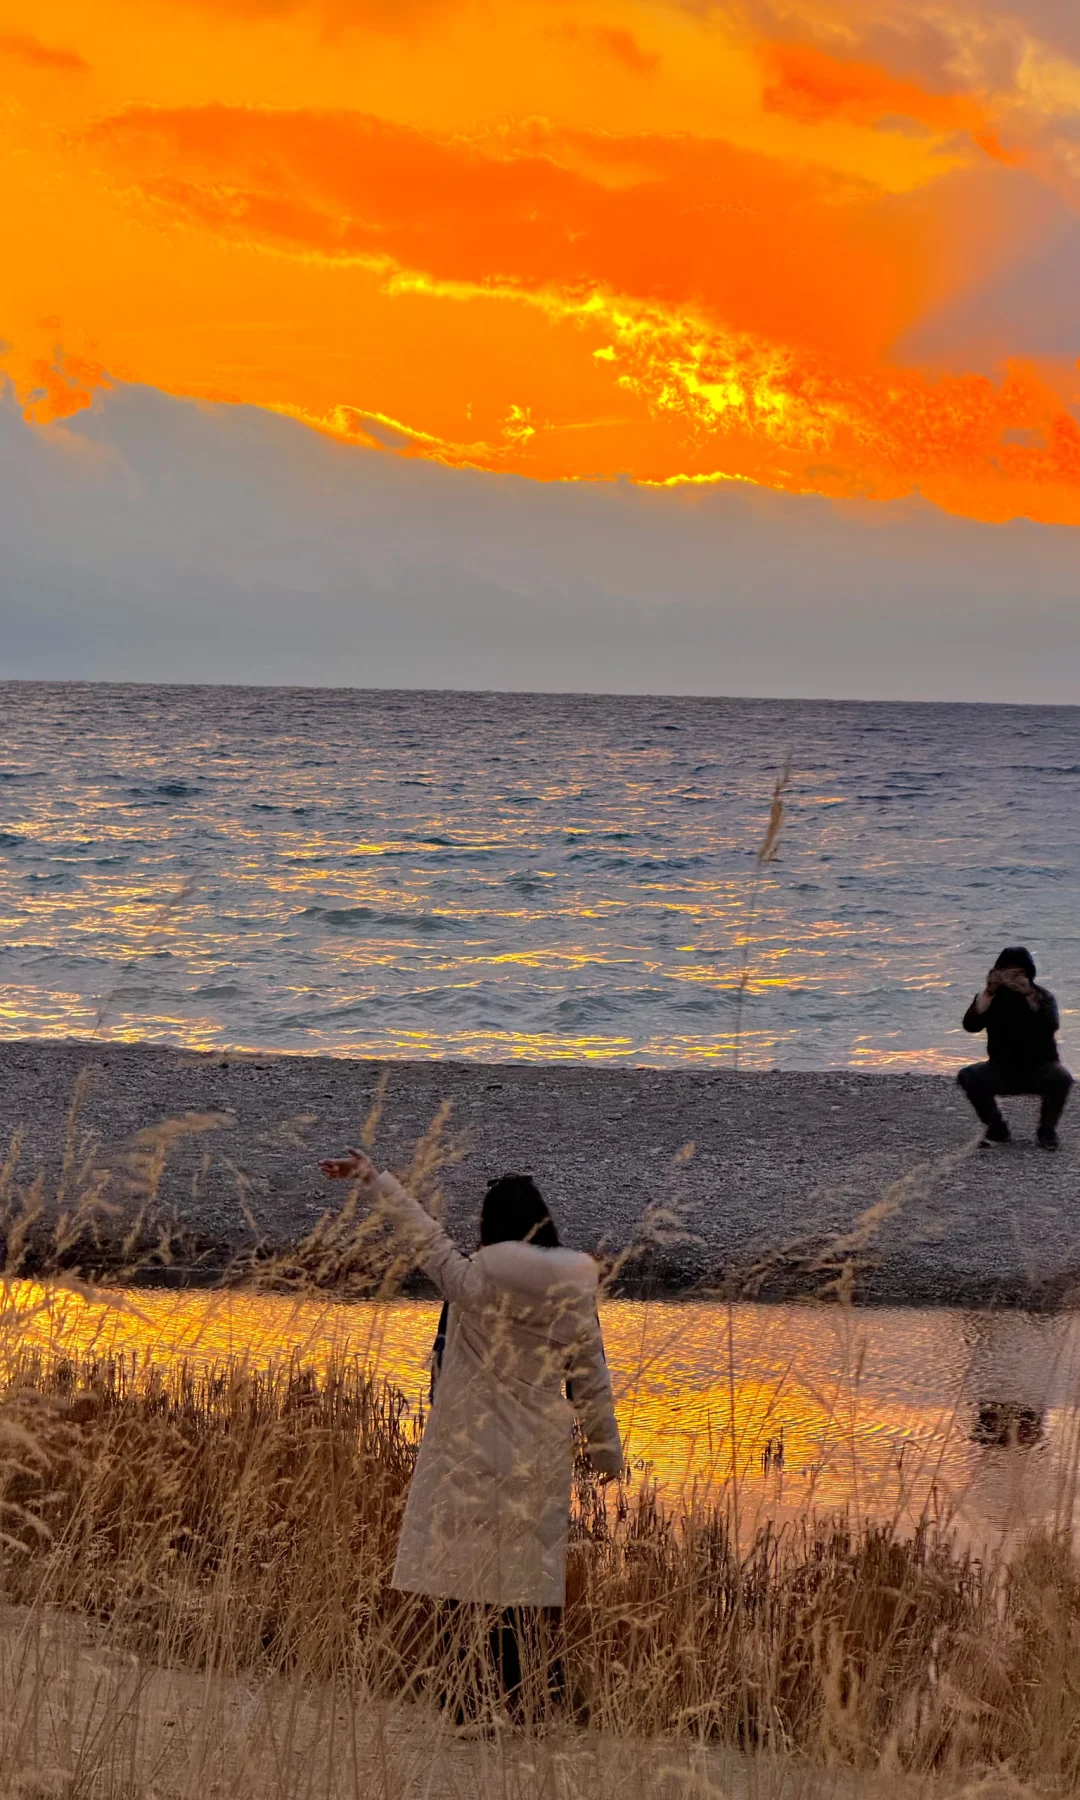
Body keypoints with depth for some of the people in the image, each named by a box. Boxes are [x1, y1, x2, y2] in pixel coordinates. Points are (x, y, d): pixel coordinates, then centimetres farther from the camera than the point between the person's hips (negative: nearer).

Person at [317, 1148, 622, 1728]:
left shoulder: (473, 1284, -11)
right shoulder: (576, 1294, -1)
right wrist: (606, 1451, 16)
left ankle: (470, 1707, 5)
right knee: (536, 1582, 10)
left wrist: (374, 1178, 11)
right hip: (542, 1460, 3)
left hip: (472, 1457, -3)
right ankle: (543, 1702, 13)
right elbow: (591, 1382, 4)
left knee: (468, 1581, 4)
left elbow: (425, 1237, 1)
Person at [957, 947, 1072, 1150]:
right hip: (1003, 1069, 1)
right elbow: (971, 1025, -21)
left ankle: (1047, 1129, -7)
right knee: (968, 1075, -25)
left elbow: (1050, 1026, -28)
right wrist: (988, 992, -32)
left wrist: (1030, 996, -40)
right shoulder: (994, 997, -3)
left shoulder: (1043, 997, -6)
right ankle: (997, 1128, -5)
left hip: (1040, 1068, -1)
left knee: (1061, 1077, -33)